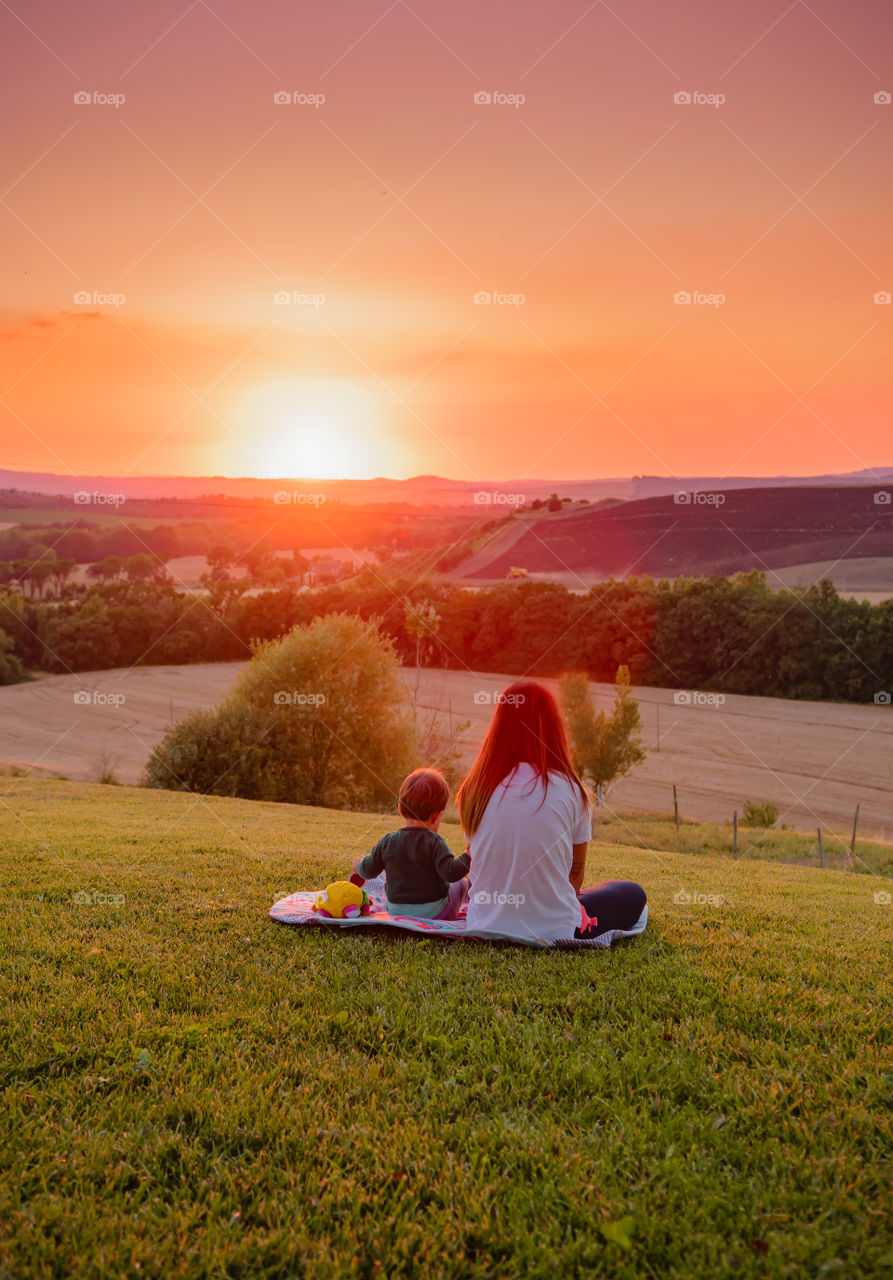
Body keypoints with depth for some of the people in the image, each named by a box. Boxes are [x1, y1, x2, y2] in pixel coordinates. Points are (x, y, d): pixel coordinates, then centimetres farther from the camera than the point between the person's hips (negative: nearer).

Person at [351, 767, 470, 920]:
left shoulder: (388, 842, -5)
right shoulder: (434, 842, -18)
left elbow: (369, 871, 5)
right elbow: (450, 873, -26)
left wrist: (359, 865, 27)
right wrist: (468, 856, -13)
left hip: (396, 913, 3)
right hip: (434, 914, -3)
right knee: (461, 883, 20)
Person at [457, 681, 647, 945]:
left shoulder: (475, 788, -7)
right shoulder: (569, 789, -15)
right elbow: (575, 878, -1)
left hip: (484, 925, 0)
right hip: (554, 930, 0)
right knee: (633, 894, 23)